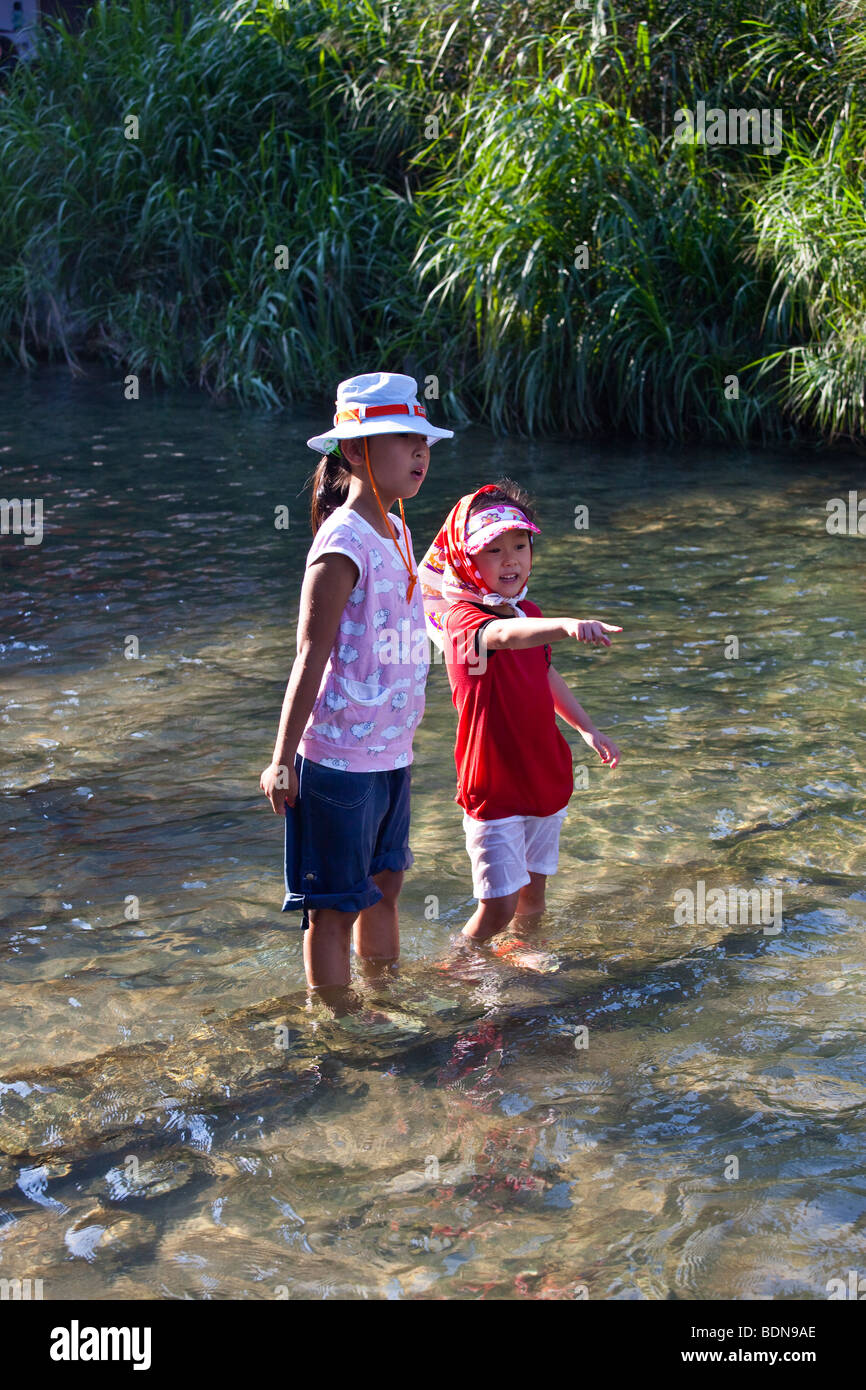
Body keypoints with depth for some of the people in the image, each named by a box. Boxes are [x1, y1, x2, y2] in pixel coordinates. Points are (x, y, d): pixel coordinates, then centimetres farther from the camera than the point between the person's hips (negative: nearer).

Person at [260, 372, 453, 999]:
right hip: (340, 757, -9)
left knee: (384, 885, 21)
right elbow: (311, 657, -18)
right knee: (335, 905, 4)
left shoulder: (396, 532, 9)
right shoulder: (342, 546, -17)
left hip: (392, 753, 9)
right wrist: (283, 759, -18)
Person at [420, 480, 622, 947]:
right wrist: (567, 625, -60)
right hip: (494, 787, -7)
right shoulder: (463, 618, -19)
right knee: (499, 904, -6)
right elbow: (504, 635, -43)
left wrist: (586, 728, 24)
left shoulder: (529, 613, 6)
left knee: (533, 888, 17)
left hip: (544, 778, 7)